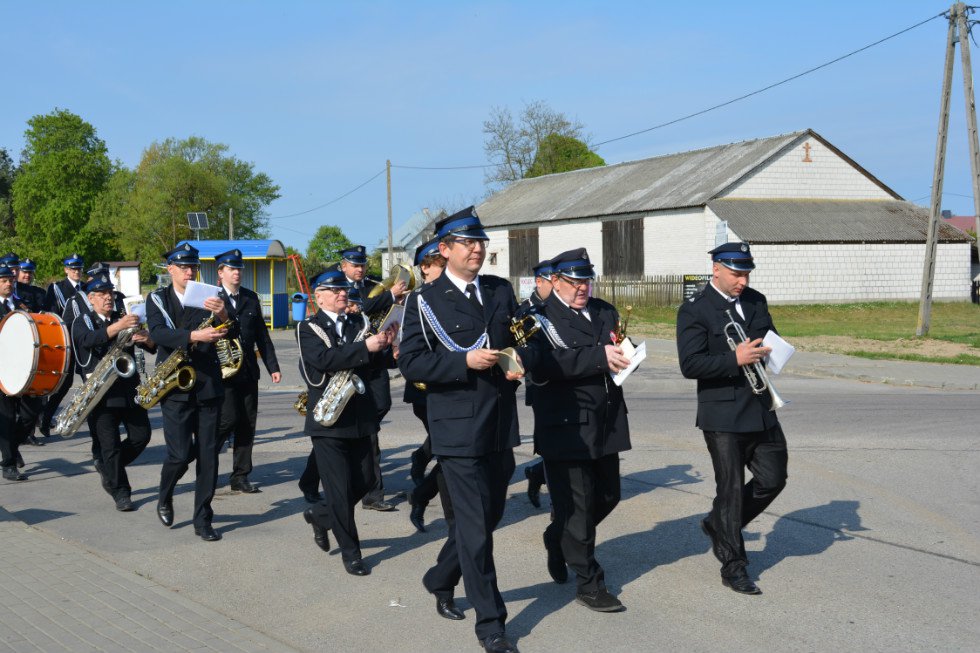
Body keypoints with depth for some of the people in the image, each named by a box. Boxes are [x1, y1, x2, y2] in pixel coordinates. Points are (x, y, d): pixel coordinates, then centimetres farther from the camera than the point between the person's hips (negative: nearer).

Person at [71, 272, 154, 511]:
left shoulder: (124, 318, 12)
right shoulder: (83, 322, 0)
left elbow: (153, 347, 6)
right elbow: (89, 340, -25)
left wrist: (146, 338, -19)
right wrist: (119, 326, -40)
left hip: (130, 389, 4)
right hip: (101, 392, -4)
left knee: (141, 436, 4)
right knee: (110, 444, -4)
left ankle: (110, 470, 26)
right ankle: (120, 492, 7)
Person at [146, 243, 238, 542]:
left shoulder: (207, 298, 8)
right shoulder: (158, 299, 3)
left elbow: (232, 333, -4)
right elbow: (158, 333, -15)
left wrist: (222, 315, -25)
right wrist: (194, 336, -31)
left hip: (208, 386, 3)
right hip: (176, 388, -2)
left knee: (208, 454, 2)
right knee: (181, 453, -8)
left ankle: (203, 520, 10)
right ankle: (165, 497, 23)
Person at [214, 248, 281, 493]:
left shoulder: (251, 298, 12)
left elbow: (262, 335, 13)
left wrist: (273, 366, 9)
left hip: (248, 371, 5)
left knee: (247, 425, 5)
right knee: (228, 419, -12)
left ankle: (240, 477, 13)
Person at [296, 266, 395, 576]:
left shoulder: (359, 323, 11)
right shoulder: (308, 328, -4)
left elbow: (369, 363, 3)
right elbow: (324, 359, -22)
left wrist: (381, 344, -17)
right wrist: (365, 347, -29)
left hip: (359, 415, 5)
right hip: (328, 419, -5)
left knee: (365, 479, 9)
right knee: (339, 489, -2)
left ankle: (320, 515, 33)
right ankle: (350, 552, 10)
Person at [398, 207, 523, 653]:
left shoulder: (501, 291, 11)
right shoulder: (425, 301, -4)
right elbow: (410, 363, -10)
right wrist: (465, 361, -20)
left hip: (500, 425, 6)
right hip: (458, 427, -6)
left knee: (489, 515, 16)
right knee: (475, 525, -3)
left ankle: (440, 580, 39)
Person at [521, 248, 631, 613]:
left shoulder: (605, 312, 15)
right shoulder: (541, 318, -5)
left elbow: (624, 354, 16)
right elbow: (544, 365, -22)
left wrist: (623, 354, -9)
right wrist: (599, 356, -28)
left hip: (606, 424, 7)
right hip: (566, 427, -7)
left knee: (607, 496, 16)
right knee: (577, 506, 0)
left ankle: (558, 541, 40)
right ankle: (589, 583, 12)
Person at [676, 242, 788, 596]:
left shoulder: (756, 301, 9)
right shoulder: (694, 310, -11)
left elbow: (771, 342, 16)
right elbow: (690, 364, -18)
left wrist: (760, 349, -8)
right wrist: (735, 360, -27)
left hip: (760, 410, 6)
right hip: (723, 415, -6)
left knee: (773, 478, 10)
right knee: (731, 488, 2)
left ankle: (719, 524, 31)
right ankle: (733, 566, 16)